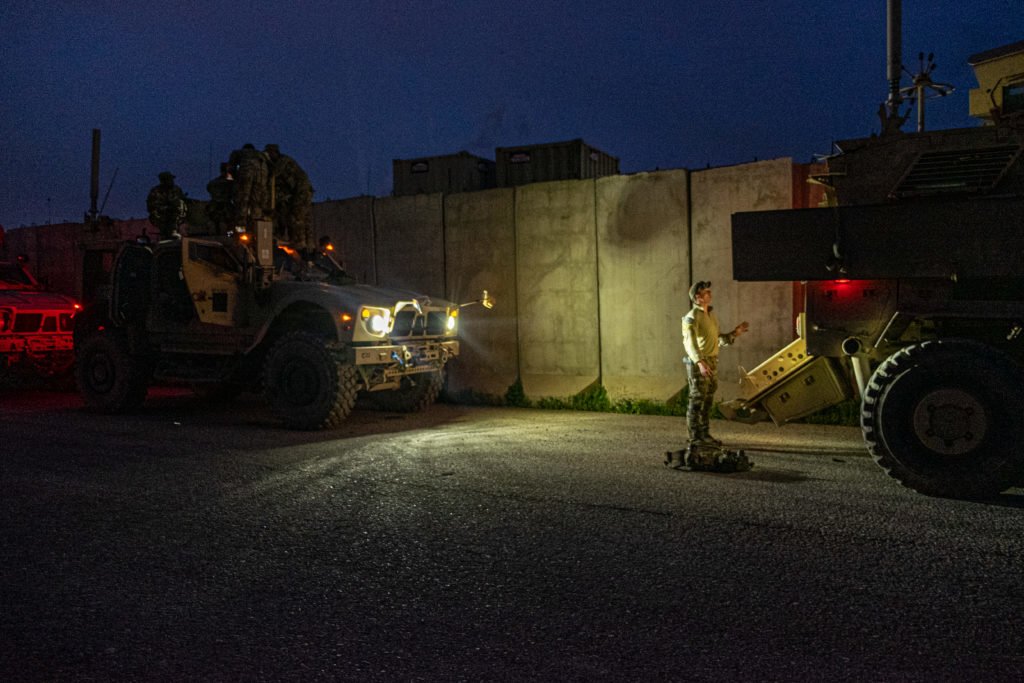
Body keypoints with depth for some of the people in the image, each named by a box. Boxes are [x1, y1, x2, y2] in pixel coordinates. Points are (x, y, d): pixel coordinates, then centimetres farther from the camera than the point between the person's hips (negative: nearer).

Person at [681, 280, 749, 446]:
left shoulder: (712, 315, 16)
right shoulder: (692, 317, -12)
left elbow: (718, 339, 24)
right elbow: (690, 342, -24)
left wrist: (735, 333, 11)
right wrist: (700, 362, -36)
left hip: (712, 362, 8)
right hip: (698, 363, -8)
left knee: (708, 399, 11)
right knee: (697, 399, -5)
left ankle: (705, 434, 19)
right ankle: (695, 437, 0)